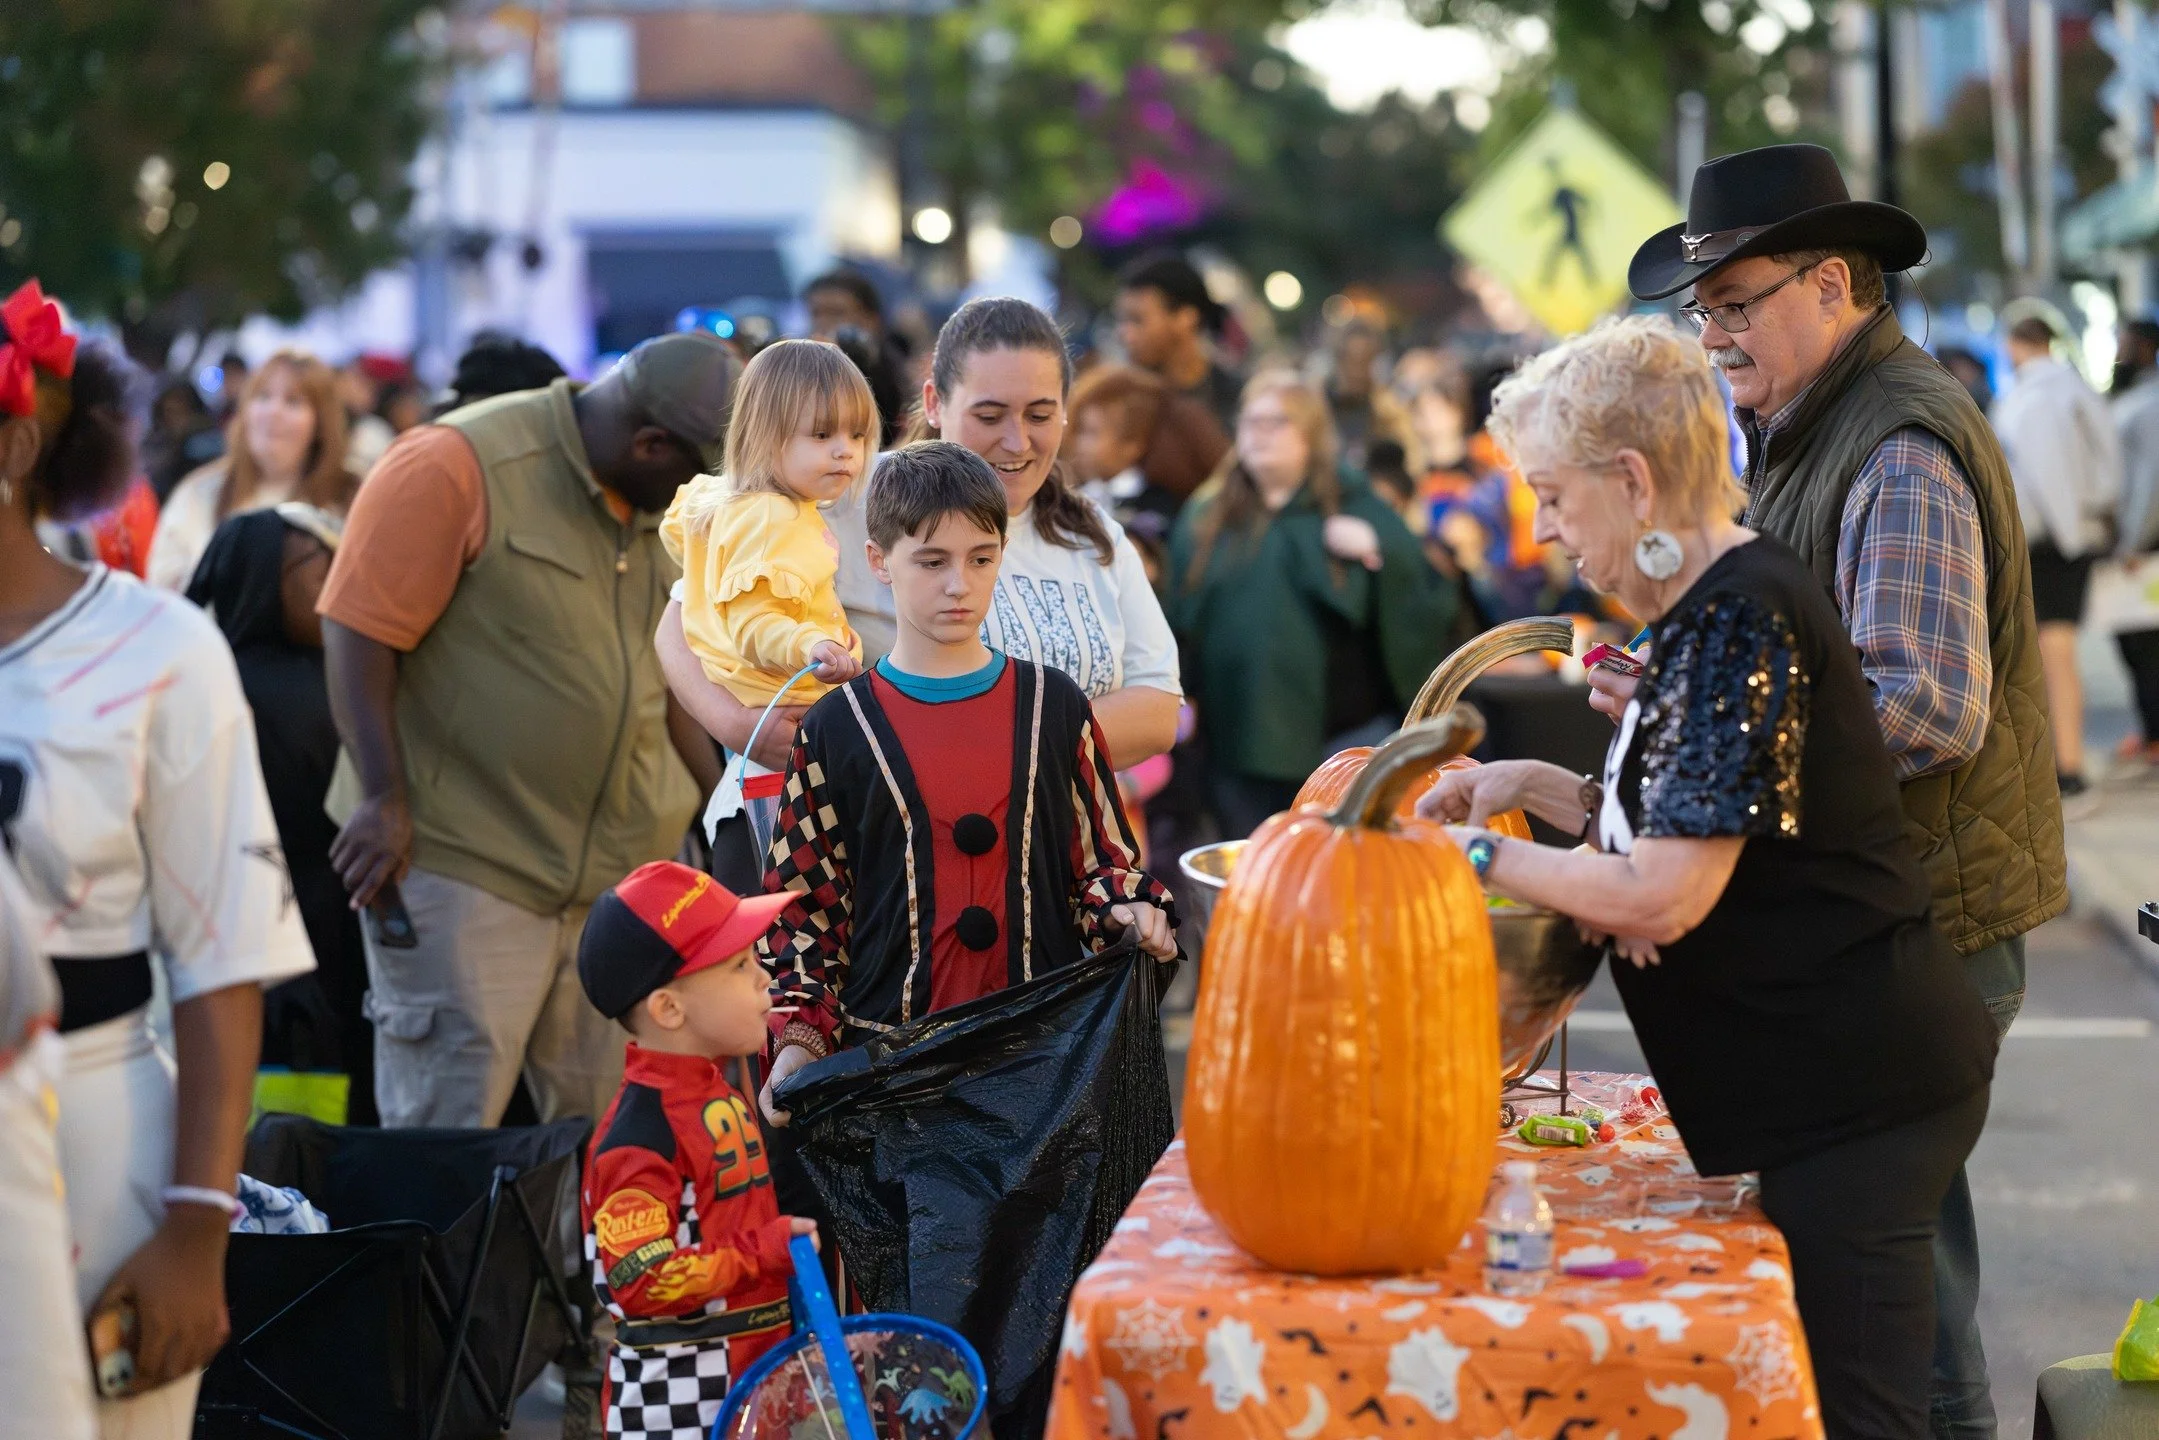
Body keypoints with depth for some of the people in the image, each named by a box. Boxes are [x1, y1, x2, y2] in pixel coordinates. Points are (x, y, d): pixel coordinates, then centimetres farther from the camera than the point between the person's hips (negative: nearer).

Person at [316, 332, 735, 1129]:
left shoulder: (663, 507, 11)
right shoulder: (458, 466, -12)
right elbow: (359, 630, -13)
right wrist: (385, 799, -17)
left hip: (621, 873, 7)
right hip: (464, 865, -7)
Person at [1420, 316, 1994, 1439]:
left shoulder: (1742, 618, -19)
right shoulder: (1707, 609, 13)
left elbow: (1662, 897, -23)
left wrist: (1481, 856, -11)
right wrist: (1539, 787, 8)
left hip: (1852, 1083, -10)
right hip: (1817, 1080, 10)